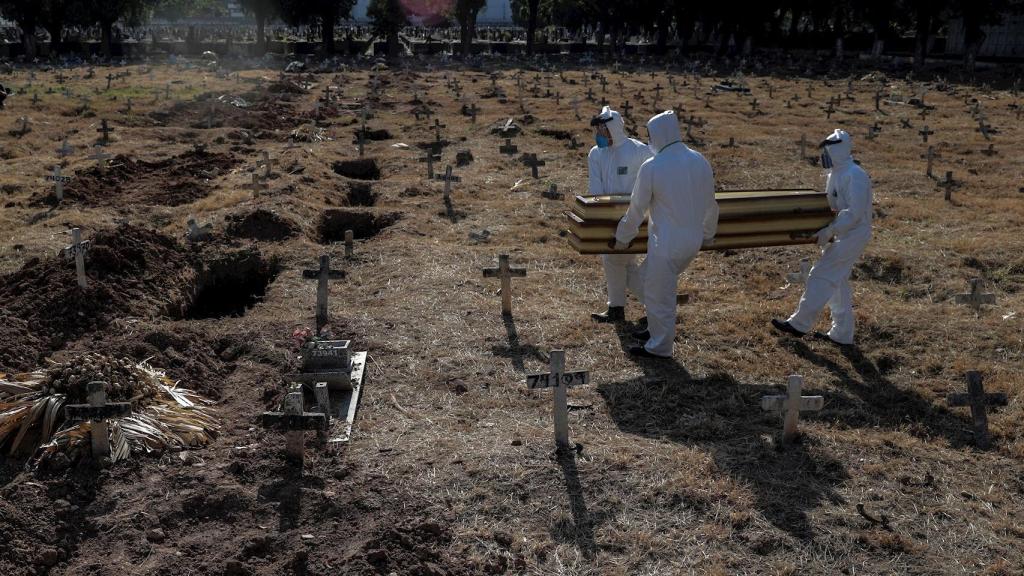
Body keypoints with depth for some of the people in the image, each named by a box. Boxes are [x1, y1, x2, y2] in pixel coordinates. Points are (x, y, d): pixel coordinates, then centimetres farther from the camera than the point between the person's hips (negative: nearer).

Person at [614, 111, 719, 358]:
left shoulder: (652, 167, -15)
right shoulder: (700, 161, 2)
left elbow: (637, 208, -6)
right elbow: (710, 204, 11)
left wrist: (622, 237, 8)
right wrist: (708, 233, 26)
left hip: (667, 243, -7)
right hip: (693, 240, 7)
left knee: (658, 295, 8)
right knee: (649, 276, 25)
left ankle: (660, 346, 20)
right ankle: (660, 329, 35)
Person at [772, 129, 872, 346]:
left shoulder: (854, 176, -19)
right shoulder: (835, 174, 12)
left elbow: (853, 213, -26)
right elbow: (829, 207, 19)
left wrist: (829, 231, -28)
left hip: (852, 236, -10)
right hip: (841, 236, 10)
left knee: (820, 277, -10)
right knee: (838, 283, 14)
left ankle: (799, 324, -3)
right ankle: (841, 334, 22)